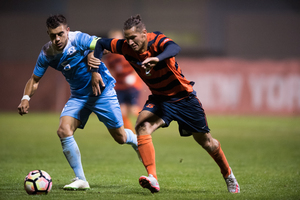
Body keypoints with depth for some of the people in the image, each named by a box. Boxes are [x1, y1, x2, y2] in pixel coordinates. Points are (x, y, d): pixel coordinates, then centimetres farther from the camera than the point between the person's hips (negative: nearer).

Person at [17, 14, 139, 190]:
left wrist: (95, 70, -43)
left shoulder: (78, 39, -23)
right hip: (78, 96, 4)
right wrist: (26, 97, -13)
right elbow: (35, 80, 4)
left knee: (120, 137, 2)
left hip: (103, 91, -4)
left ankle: (136, 141, 42)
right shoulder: (47, 53, -7)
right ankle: (81, 180, -8)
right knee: (64, 131, -17)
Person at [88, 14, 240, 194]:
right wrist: (95, 69, -11)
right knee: (142, 126, -26)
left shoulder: (157, 40, -27)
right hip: (160, 98, 4)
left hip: (184, 96, -4)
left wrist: (157, 59, -70)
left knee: (205, 140, 8)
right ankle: (152, 179, -33)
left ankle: (228, 175, 35)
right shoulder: (126, 47, -13)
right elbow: (102, 43, 2)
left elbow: (174, 48, -50)